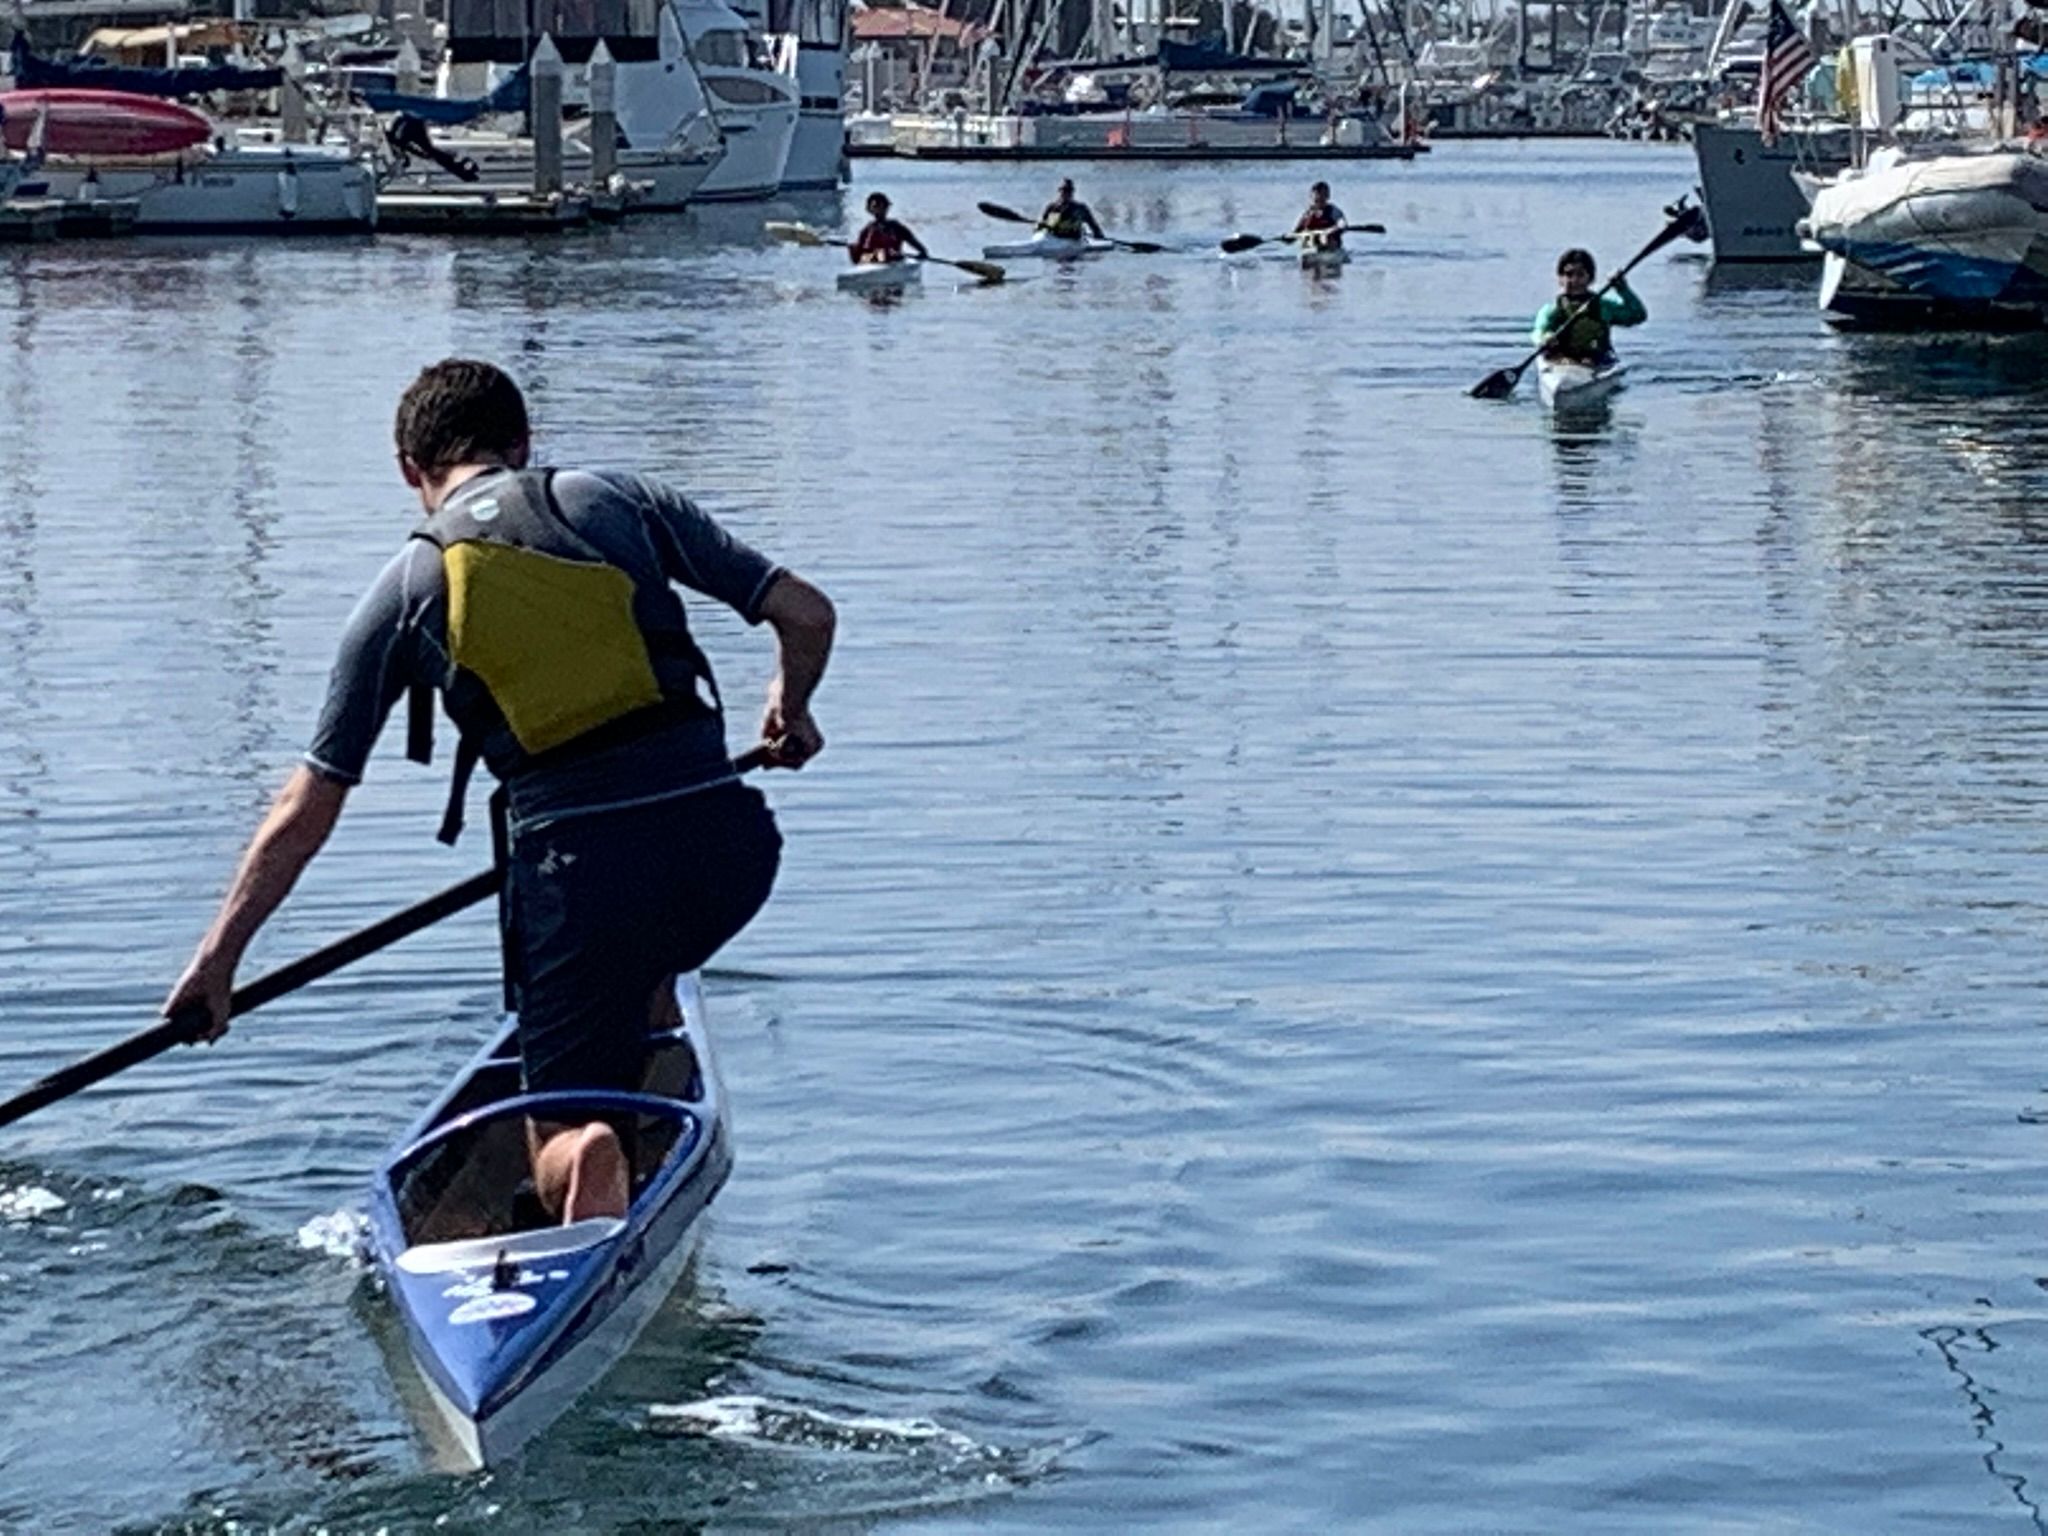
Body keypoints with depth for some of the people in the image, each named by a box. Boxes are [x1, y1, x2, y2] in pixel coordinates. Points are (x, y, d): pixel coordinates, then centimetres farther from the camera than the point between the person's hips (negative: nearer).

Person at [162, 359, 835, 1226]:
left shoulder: (404, 591, 9)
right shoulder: (623, 503, 12)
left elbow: (305, 813, 11)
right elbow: (807, 614, 8)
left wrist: (218, 958, 19)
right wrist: (790, 710, 29)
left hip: (577, 861, -3)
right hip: (729, 847, 3)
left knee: (561, 1147, 6)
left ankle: (590, 1156, -26)